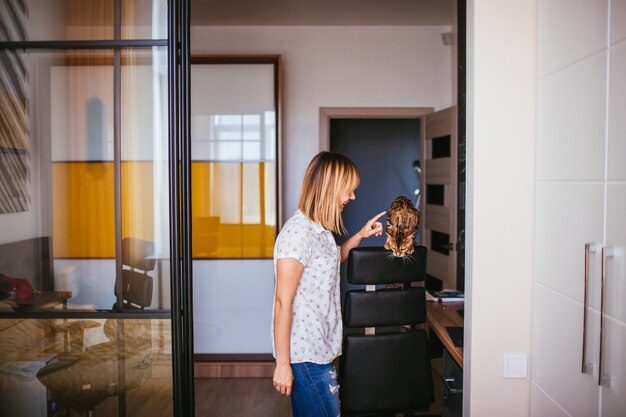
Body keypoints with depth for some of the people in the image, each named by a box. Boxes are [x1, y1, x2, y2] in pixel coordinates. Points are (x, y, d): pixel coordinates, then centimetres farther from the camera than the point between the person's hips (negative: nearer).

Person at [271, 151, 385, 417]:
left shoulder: (319, 229, 9)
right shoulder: (298, 232, -20)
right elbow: (283, 302, -20)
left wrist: (359, 236, 16)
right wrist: (282, 364, -18)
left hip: (320, 349, 9)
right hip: (305, 355, -9)